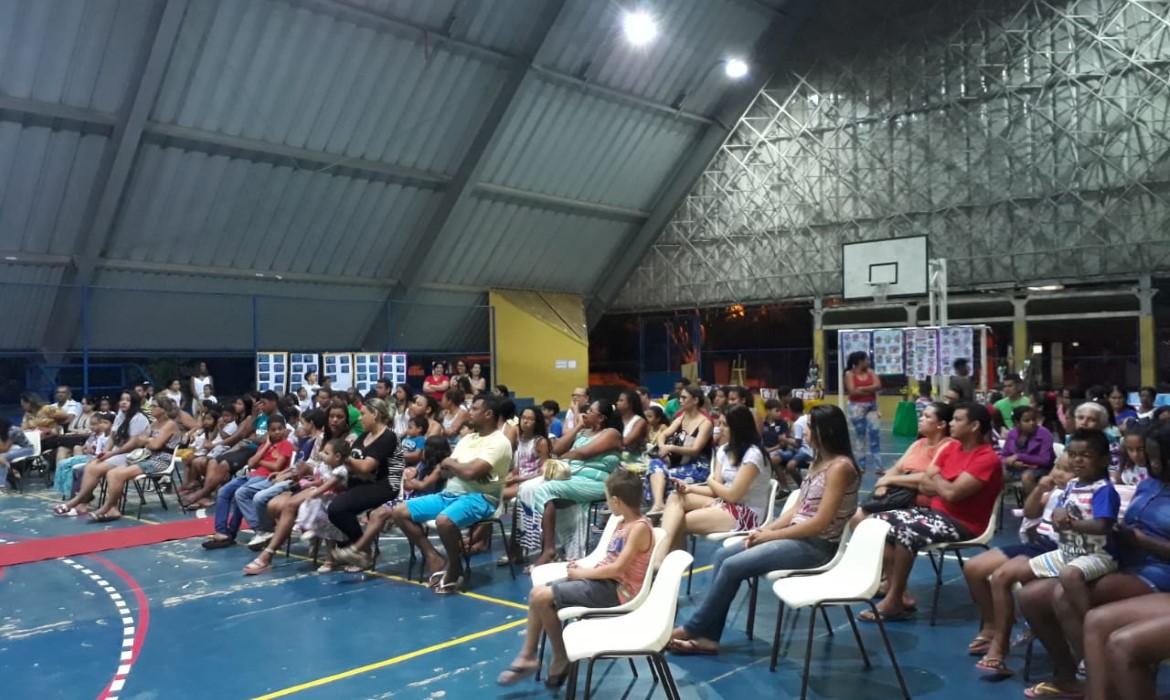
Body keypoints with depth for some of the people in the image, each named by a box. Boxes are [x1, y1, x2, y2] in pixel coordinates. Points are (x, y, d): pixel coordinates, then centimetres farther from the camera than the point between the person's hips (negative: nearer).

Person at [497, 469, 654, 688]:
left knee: (542, 597, -15)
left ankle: (561, 658, 3)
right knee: (537, 593, 1)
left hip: (615, 590, -10)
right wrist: (583, 568, -1)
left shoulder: (640, 527, -17)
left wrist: (583, 573, -12)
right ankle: (527, 656, 9)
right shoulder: (624, 523, 12)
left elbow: (618, 568, -22)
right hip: (602, 581, 10)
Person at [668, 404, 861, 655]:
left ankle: (693, 629, -1)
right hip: (798, 538, 10)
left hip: (817, 546, -10)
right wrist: (765, 528, -2)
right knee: (723, 555, -2)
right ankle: (707, 636, -4)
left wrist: (770, 535, -14)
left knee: (733, 566, -17)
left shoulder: (840, 466, -16)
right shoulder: (819, 461, 14)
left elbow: (820, 522, -21)